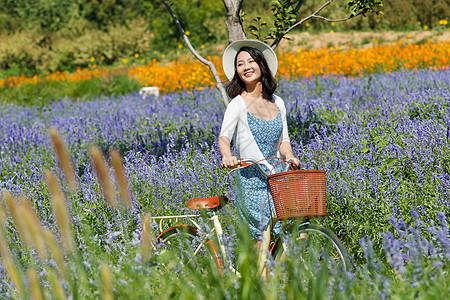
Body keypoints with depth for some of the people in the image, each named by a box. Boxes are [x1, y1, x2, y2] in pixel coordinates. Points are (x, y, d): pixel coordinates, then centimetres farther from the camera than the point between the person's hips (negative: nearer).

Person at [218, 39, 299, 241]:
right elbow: (224, 136, -16)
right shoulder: (238, 104, -3)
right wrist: (227, 156, -37)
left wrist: (289, 157, -4)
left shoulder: (277, 103, 12)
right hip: (251, 179, -5)